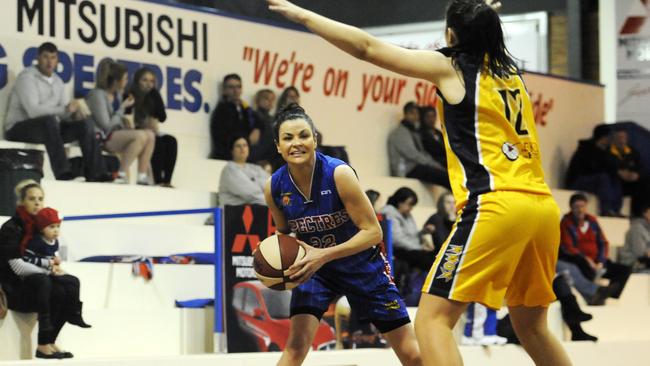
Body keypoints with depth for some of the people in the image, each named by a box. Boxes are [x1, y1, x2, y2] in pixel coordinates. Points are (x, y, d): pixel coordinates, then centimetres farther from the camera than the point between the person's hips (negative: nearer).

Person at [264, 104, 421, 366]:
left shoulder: (338, 173, -26)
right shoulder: (274, 187, -14)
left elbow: (373, 232, -24)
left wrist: (324, 255, -32)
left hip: (363, 266, -2)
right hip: (315, 268, 2)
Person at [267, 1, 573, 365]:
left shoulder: (450, 68, 3)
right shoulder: (510, 72, 19)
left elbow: (366, 47, 5)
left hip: (497, 205, -7)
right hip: (543, 206, 8)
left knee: (432, 319, -6)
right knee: (531, 327, 20)